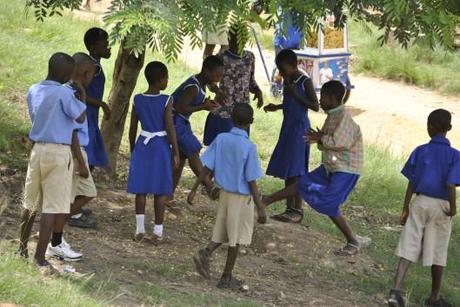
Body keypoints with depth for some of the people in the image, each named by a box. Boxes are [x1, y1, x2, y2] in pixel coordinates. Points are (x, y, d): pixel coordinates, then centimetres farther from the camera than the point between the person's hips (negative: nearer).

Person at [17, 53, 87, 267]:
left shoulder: (34, 91, 7)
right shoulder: (64, 93, -14)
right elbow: (80, 117, -9)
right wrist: (82, 95, 4)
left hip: (38, 150, 7)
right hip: (59, 153, -7)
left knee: (31, 203, 17)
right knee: (52, 207, -2)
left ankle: (22, 250, 25)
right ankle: (40, 257, -2)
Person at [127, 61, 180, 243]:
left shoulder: (138, 100, -2)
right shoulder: (166, 101, -13)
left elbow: (133, 129, 3)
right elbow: (170, 128, -12)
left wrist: (132, 150, 16)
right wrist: (176, 152, -4)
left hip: (142, 145, 3)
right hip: (161, 146, -3)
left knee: (141, 189, 8)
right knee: (160, 191, 4)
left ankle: (139, 230, 8)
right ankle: (158, 232, 8)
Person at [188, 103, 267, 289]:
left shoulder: (221, 139, -6)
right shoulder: (249, 147, -19)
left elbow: (207, 168, -4)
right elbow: (251, 181, -18)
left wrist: (194, 189, 6)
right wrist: (260, 209, -13)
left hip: (224, 192, 5)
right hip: (242, 197, -5)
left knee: (223, 232, 21)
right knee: (236, 238, 8)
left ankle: (206, 253, -4)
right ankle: (226, 277, 16)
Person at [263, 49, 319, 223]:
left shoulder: (305, 82, -13)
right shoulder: (288, 82, 10)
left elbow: (315, 106, -16)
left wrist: (296, 95, -21)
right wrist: (277, 107, 10)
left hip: (299, 129, -8)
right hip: (288, 128, 8)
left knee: (295, 171, -9)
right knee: (286, 170, 8)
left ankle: (298, 211, -5)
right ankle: (290, 208, 13)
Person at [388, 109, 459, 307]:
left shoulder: (420, 151, 0)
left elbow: (411, 183, 0)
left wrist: (405, 208, 7)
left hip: (420, 202, 2)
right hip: (441, 207, -1)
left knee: (409, 247, 1)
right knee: (438, 253, 10)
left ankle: (396, 290, -14)